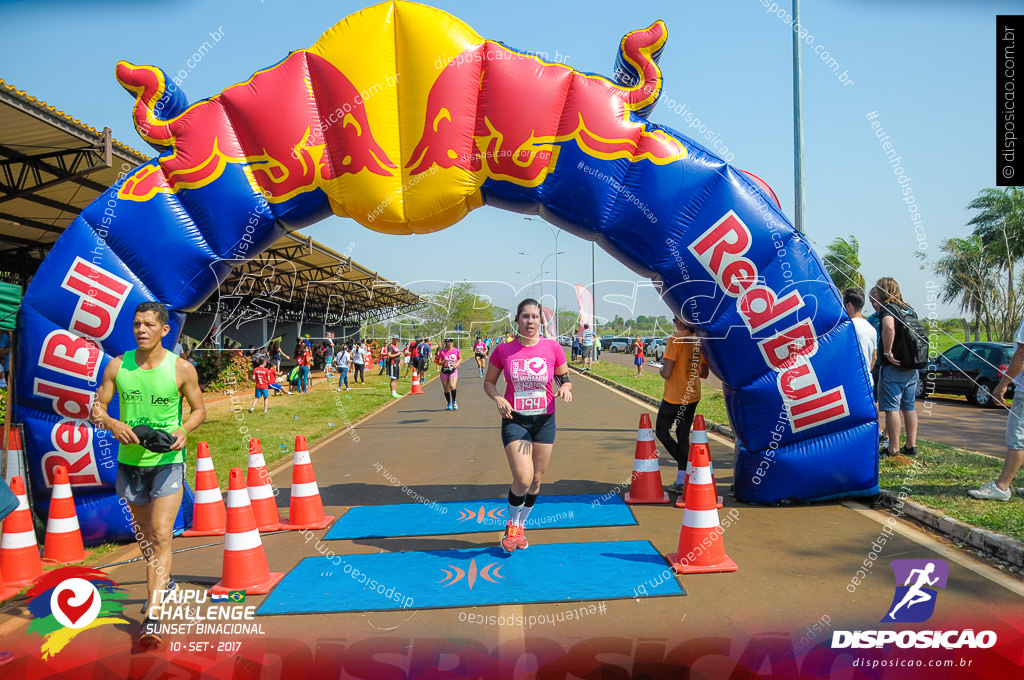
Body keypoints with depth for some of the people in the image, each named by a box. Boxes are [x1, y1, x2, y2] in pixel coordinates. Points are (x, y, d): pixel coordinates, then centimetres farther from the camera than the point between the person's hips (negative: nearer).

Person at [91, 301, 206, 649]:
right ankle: (162, 583, 44)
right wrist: (112, 424, -18)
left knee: (161, 535, -12)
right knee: (144, 534, 18)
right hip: (130, 460, 4)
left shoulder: (182, 368, -8)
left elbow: (200, 409, 2)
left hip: (168, 460, -3)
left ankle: (152, 616, -10)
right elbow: (96, 409, 4)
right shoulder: (117, 366, -2)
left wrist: (184, 430, -18)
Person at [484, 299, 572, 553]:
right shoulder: (503, 350, -5)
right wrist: (498, 398, -14)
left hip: (545, 420, 2)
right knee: (523, 478, -13)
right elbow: (489, 382, 6)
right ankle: (511, 526, 14)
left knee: (536, 480, 10)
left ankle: (520, 526, 34)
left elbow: (565, 379, 6)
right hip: (514, 420, -2)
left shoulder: (552, 348, -4)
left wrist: (565, 388, -17)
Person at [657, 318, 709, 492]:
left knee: (661, 431, 11)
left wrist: (661, 370, 0)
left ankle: (687, 464, -2)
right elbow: (704, 374, 11)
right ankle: (681, 482, 15)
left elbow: (667, 373, -22)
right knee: (683, 436, 13)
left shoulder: (675, 340, -17)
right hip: (693, 397, 7)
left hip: (674, 397, -7)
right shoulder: (700, 342, 4)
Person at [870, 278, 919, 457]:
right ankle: (911, 446, 18)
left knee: (891, 408, -5)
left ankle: (893, 449, -5)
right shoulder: (906, 309, 15)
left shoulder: (887, 309, -10)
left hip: (893, 367, -8)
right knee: (909, 407, 13)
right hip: (912, 367, 8)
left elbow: (888, 328, -32)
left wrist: (887, 352, -23)